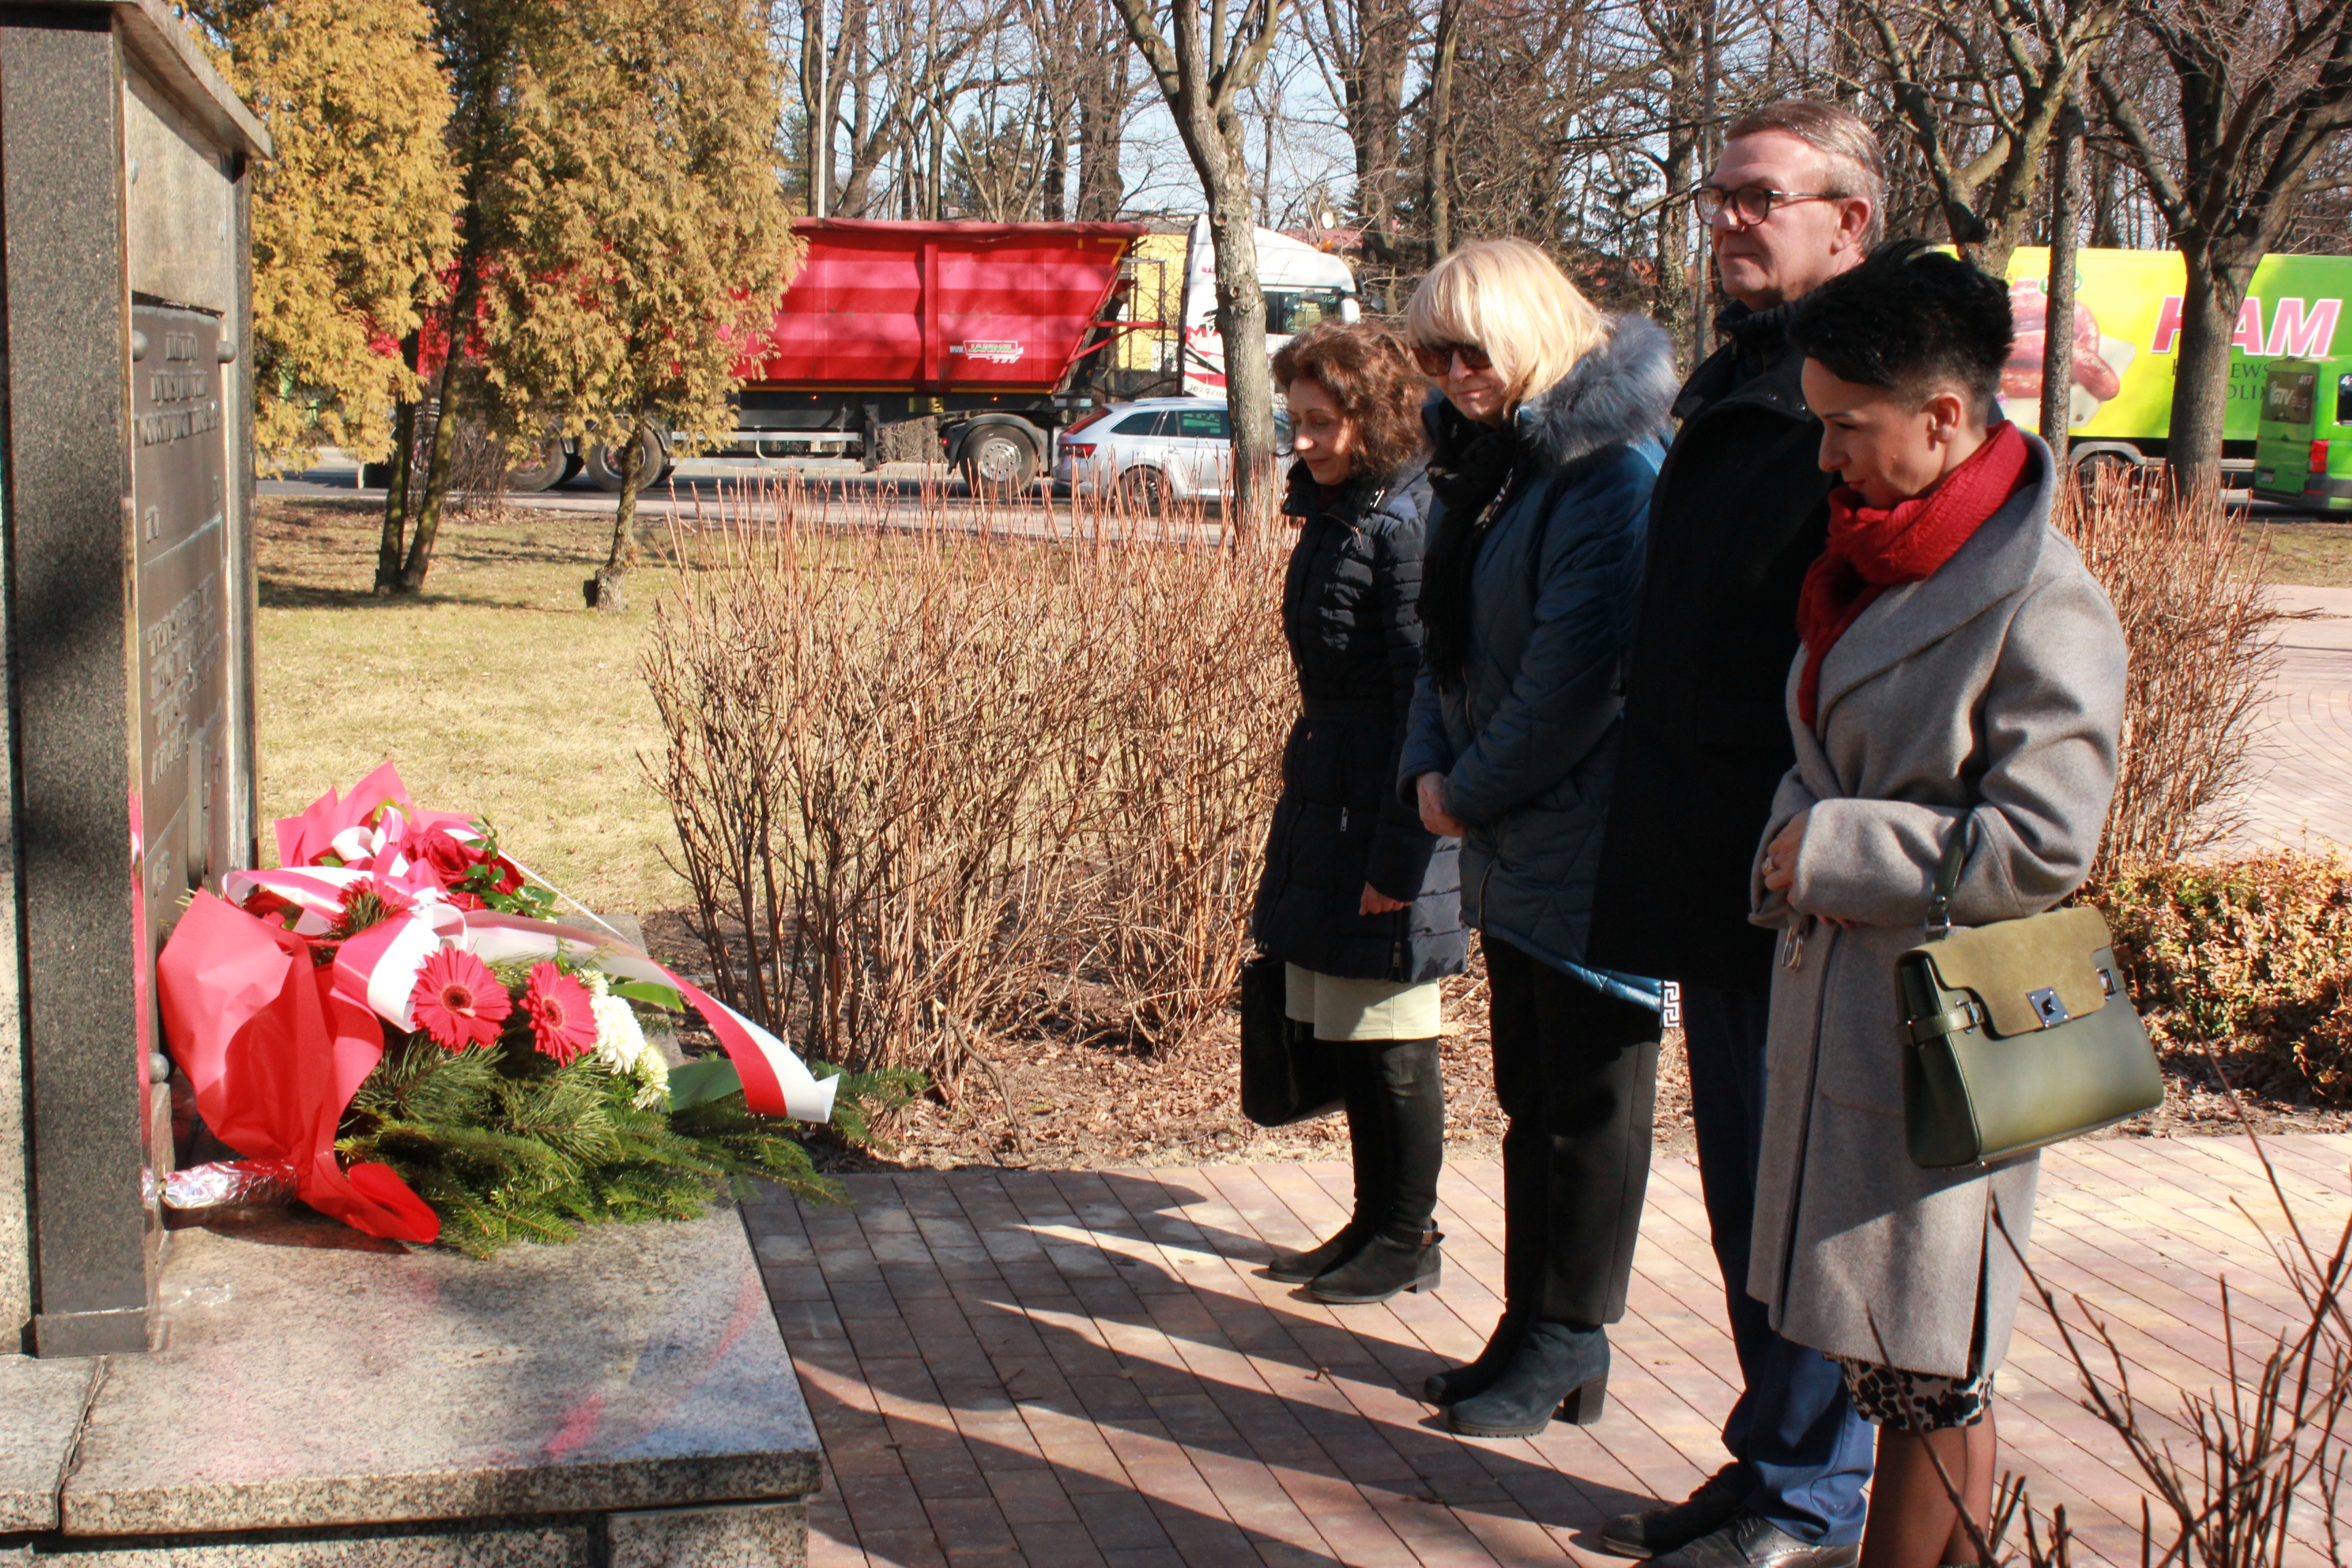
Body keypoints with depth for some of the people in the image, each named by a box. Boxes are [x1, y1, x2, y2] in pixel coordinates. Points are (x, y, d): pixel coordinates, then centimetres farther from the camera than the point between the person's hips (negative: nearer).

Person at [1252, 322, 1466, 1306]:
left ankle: (1408, 1242, 16)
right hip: (1324, 800, 9)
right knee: (1346, 1036, 15)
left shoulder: (1407, 523, -16)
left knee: (1391, 1042, 2)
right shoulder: (1332, 513, 12)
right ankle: (1372, 1224, 28)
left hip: (1385, 813, -9)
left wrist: (1396, 856, -19)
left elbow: (1427, 700, -19)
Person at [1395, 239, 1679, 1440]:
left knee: (1586, 1099, 3)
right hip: (1511, 844, 9)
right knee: (1529, 1092, 16)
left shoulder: (1613, 470, -17)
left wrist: (1472, 792, -12)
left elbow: (1581, 669, -21)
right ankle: (1534, 1332, 27)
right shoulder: (1480, 460, 12)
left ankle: (1565, 1348, 15)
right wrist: (1429, 766, 0)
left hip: (1591, 839, -9)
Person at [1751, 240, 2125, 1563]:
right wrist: (1800, 837, 5)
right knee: (1882, 1356, 15)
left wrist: (1830, 849, -14)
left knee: (1931, 1378, 4)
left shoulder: (2045, 607, -16)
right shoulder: (1879, 565, 11)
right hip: (1838, 1003, 8)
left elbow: (2041, 848, -19)